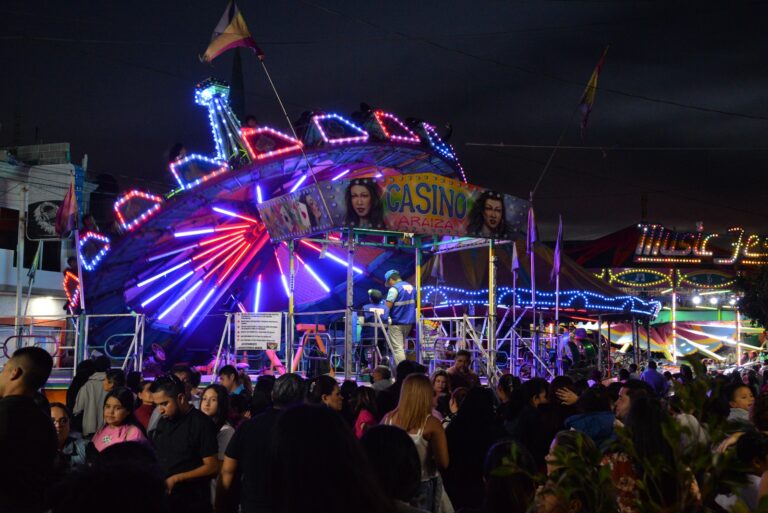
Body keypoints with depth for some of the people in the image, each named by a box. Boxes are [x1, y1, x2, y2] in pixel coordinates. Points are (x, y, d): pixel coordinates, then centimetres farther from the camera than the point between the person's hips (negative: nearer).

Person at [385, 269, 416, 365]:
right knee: (401, 346, 19)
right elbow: (415, 303, 18)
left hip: (397, 322, -8)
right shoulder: (411, 287, 11)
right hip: (409, 321, 8)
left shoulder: (394, 289, -13)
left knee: (397, 348, -6)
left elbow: (388, 306, -19)